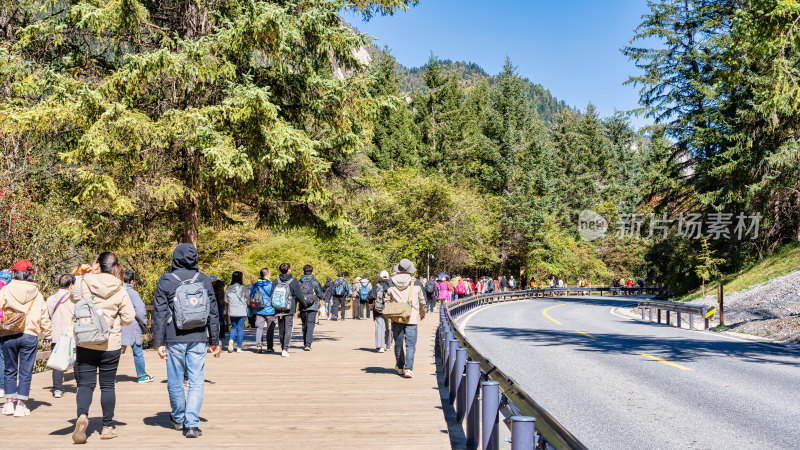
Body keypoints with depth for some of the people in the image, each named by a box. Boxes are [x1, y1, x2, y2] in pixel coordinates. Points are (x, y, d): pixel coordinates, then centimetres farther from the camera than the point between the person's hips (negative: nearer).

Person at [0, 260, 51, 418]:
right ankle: (21, 405, 5)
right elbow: (44, 317, 8)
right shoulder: (37, 294, 3)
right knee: (25, 372, 5)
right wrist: (47, 334, 19)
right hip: (30, 336, 0)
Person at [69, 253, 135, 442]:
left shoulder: (82, 283, -5)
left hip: (85, 344, 0)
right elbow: (129, 318, -3)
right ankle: (107, 427, 18)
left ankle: (82, 415, -22)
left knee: (85, 384, 5)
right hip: (111, 345, 0)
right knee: (107, 386, 11)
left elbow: (73, 297, 17)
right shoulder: (119, 290, -6)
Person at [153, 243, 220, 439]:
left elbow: (160, 314, -2)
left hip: (174, 339, -1)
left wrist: (159, 342, 2)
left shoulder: (165, 281, -1)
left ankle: (179, 419, 30)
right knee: (196, 382, 3)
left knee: (175, 381, 14)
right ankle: (192, 424, -5)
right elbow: (213, 312, 8)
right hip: (198, 339, 1)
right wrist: (214, 340, 15)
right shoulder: (204, 280, 4)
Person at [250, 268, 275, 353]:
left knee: (259, 328, 5)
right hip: (270, 311, -3)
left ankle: (258, 345, -10)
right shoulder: (271, 285, -9)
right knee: (270, 329, 7)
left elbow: (251, 297, 11)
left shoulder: (255, 285, 5)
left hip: (259, 311, 3)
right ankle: (270, 347, 11)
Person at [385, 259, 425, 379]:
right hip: (412, 319, -2)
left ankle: (400, 367, 28)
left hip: (396, 318, 2)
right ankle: (408, 369, -12)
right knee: (410, 344, -1)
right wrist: (422, 313, 27)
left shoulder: (392, 286, -1)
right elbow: (422, 301, 9)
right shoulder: (415, 285, -2)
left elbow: (387, 301, 5)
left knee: (398, 344, 15)